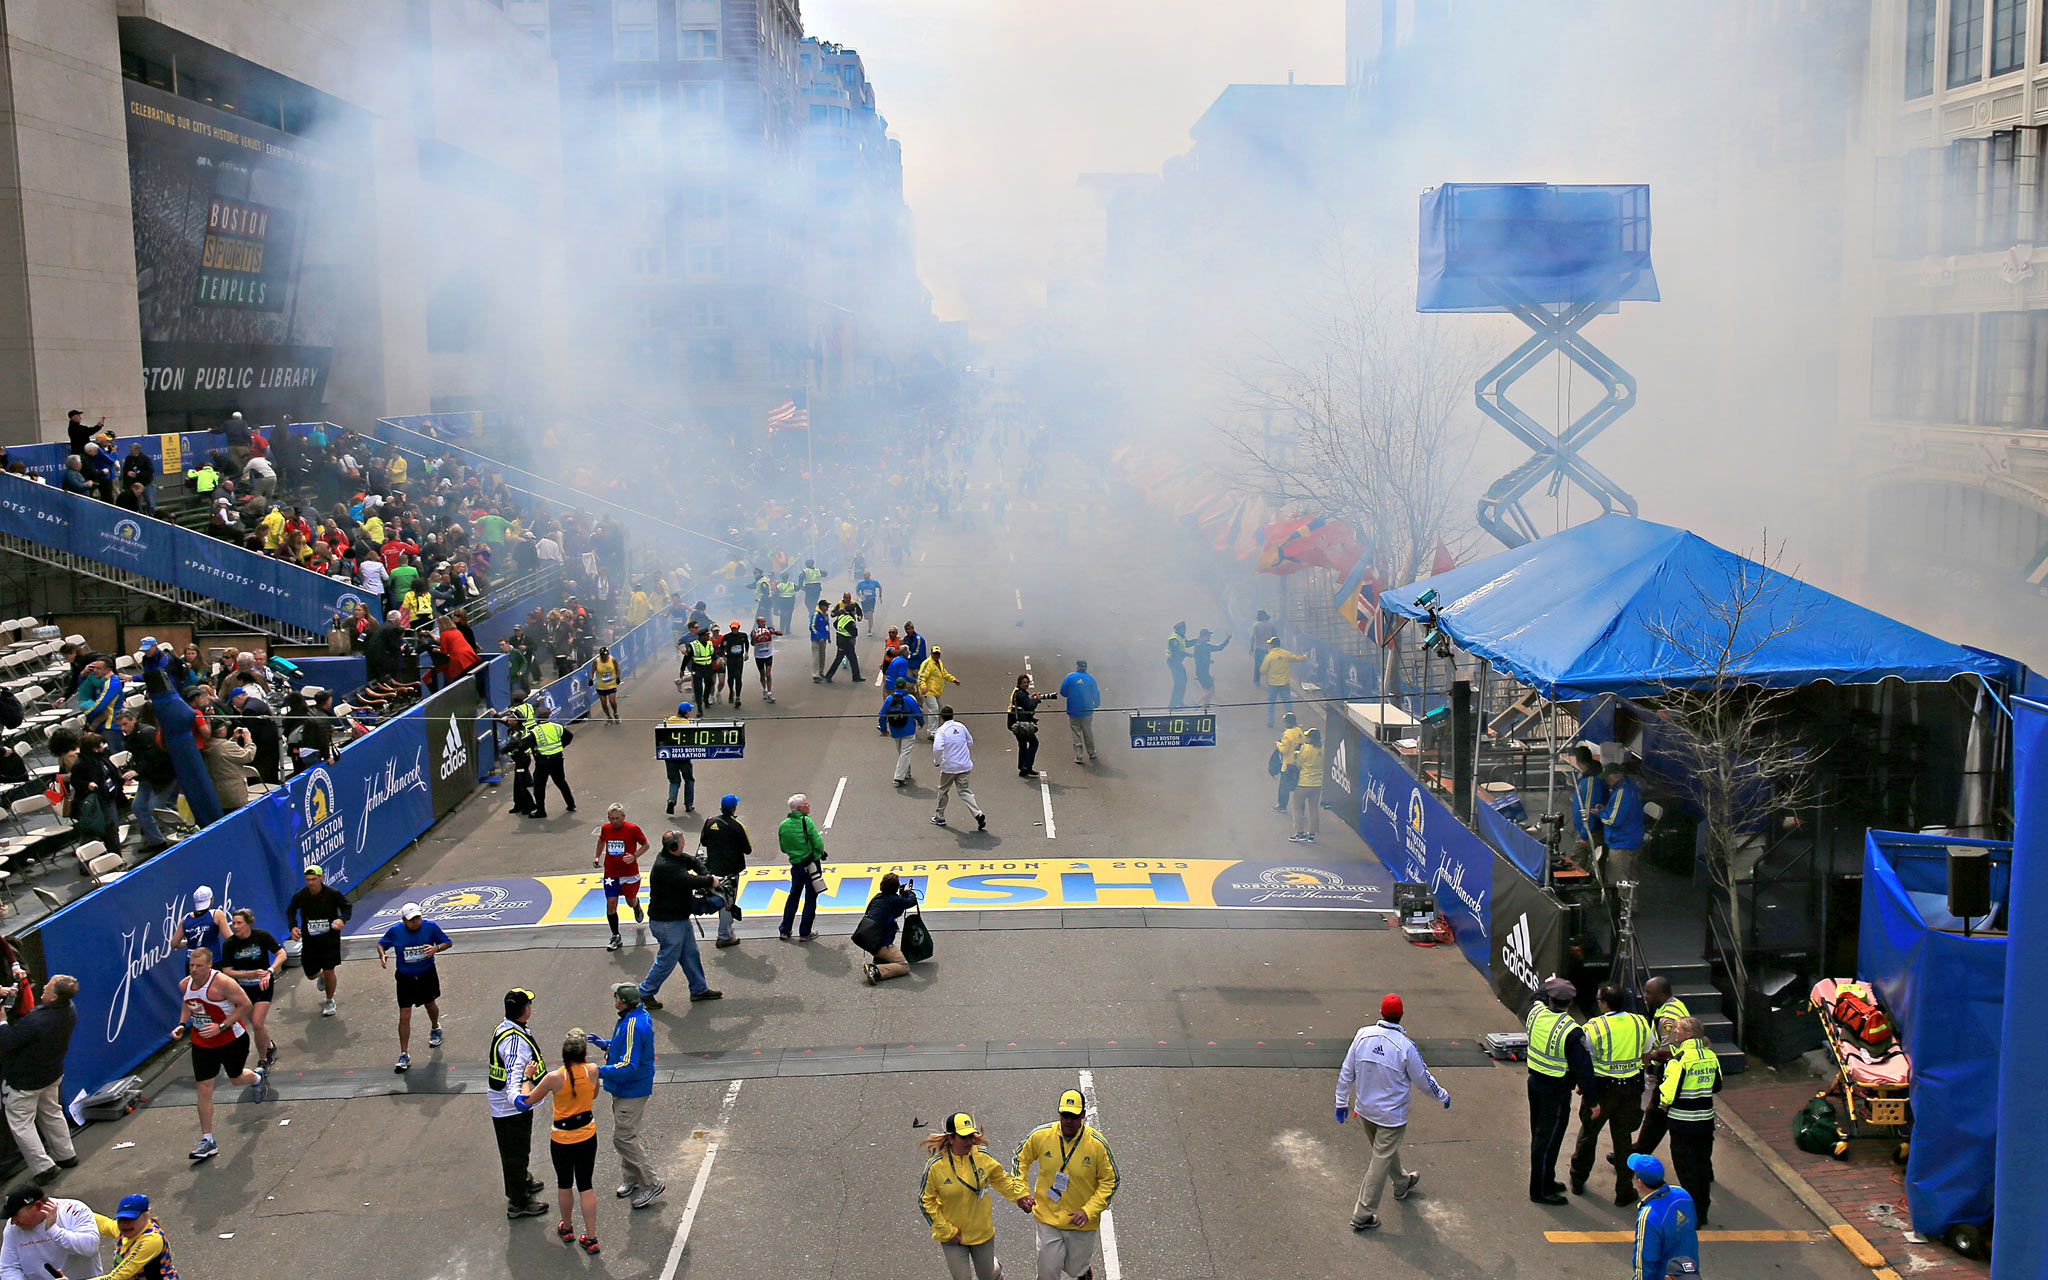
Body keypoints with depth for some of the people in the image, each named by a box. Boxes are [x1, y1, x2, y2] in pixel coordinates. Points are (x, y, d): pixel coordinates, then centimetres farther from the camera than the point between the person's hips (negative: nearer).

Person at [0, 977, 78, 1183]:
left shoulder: (35, 1021, -39)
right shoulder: (69, 1012, -12)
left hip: (25, 1079, -8)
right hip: (52, 1074, 8)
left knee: (20, 1122, 9)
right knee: (51, 1113, 26)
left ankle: (43, 1166, 9)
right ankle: (65, 1156, 38)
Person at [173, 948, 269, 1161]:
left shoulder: (222, 983, -25)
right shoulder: (184, 984, -6)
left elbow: (245, 1005, -20)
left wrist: (221, 1026, -26)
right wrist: (182, 1024, -2)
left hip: (232, 1040, -4)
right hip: (201, 1044, 4)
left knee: (236, 1079, 18)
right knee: (204, 1090, -1)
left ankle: (259, 1076, 56)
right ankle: (207, 1141, 6)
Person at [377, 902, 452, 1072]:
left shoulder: (430, 927, -13)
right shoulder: (395, 931, -12)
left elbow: (448, 942, -2)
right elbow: (381, 944, 6)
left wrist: (436, 948, -23)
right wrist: (382, 955, -16)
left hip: (427, 975, 1)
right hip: (405, 978, -1)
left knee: (430, 1004, 24)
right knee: (404, 1017, -6)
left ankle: (435, 1029, 57)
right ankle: (404, 1056, 1)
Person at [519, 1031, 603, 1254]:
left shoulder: (554, 1078, -24)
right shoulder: (592, 1071, -16)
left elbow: (528, 1100, -8)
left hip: (562, 1140, -2)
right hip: (587, 1136, 2)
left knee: (564, 1185, 21)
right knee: (586, 1186, 14)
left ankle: (567, 1228, 41)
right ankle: (591, 1238, 17)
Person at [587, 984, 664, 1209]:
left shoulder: (632, 1027, -30)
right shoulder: (640, 1016, 3)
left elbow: (628, 1066, -32)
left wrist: (599, 1071, -29)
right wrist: (604, 1043, 16)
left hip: (631, 1091, -10)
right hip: (626, 1089, 10)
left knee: (623, 1138, -4)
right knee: (625, 1134, 21)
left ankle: (652, 1183, 5)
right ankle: (632, 1178, 35)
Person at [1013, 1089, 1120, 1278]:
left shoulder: (1098, 1144, -17)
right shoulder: (1041, 1135, -13)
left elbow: (1109, 1181, -7)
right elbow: (1021, 1159, 6)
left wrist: (1089, 1211, -17)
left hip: (1081, 1222, -1)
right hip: (1048, 1218, 1)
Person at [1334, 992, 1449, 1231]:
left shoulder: (1363, 1035, -11)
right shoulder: (1405, 1046, -23)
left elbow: (1346, 1072, -2)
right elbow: (1422, 1079, -9)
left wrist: (1342, 1102, 10)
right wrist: (1443, 1095, 10)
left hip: (1364, 1110, 5)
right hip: (1391, 1114, -5)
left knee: (1386, 1150, 27)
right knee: (1381, 1159, 5)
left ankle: (1402, 1183, 53)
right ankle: (1362, 1215, 9)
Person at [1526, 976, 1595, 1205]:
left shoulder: (1535, 1012, -8)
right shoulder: (1571, 1032, -26)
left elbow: (1536, 999, 20)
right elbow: (1583, 1067, -21)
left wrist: (1546, 985, 32)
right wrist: (1590, 1097, -12)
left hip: (1534, 1081, 7)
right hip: (1556, 1091, -7)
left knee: (1539, 1135, 20)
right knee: (1548, 1140, 4)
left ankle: (1546, 1181, 36)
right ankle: (1540, 1190, 14)